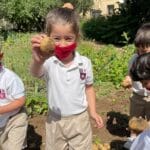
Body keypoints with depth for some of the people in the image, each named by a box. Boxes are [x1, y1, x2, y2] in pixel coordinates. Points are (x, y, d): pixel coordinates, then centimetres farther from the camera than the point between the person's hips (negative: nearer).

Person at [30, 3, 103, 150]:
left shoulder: (84, 63, -10)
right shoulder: (48, 62, -20)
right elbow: (36, 73, -44)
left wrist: (93, 111, 3)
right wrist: (37, 60, -66)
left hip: (80, 119, 1)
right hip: (56, 121, -1)